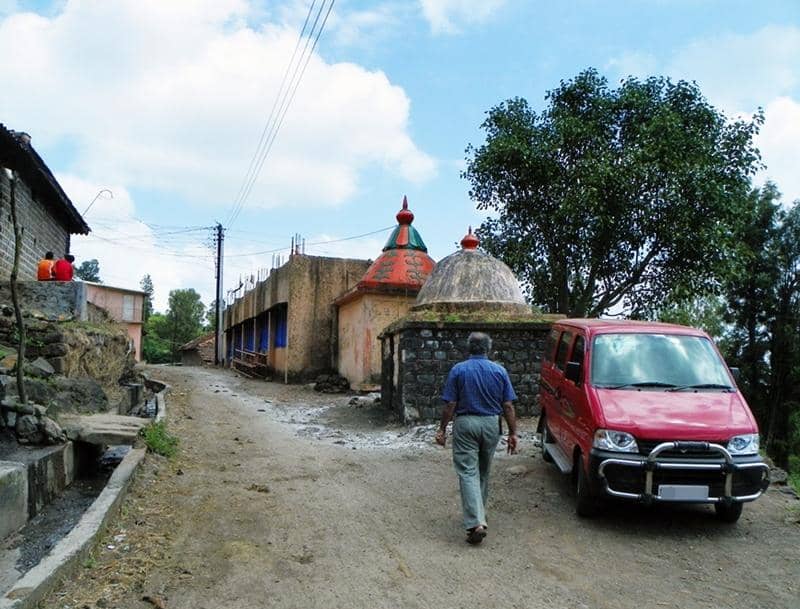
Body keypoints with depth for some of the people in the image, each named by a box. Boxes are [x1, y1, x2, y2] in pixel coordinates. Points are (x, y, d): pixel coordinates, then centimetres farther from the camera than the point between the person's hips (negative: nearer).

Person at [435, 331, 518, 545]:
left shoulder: (458, 370, -5)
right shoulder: (499, 371, 1)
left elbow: (450, 404, -7)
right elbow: (508, 406, -1)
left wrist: (442, 429, 3)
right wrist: (513, 433, 5)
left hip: (465, 424, -3)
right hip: (491, 424, 3)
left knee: (468, 473, -3)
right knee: (483, 472, 19)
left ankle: (475, 523, -14)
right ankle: (479, 514, 33)